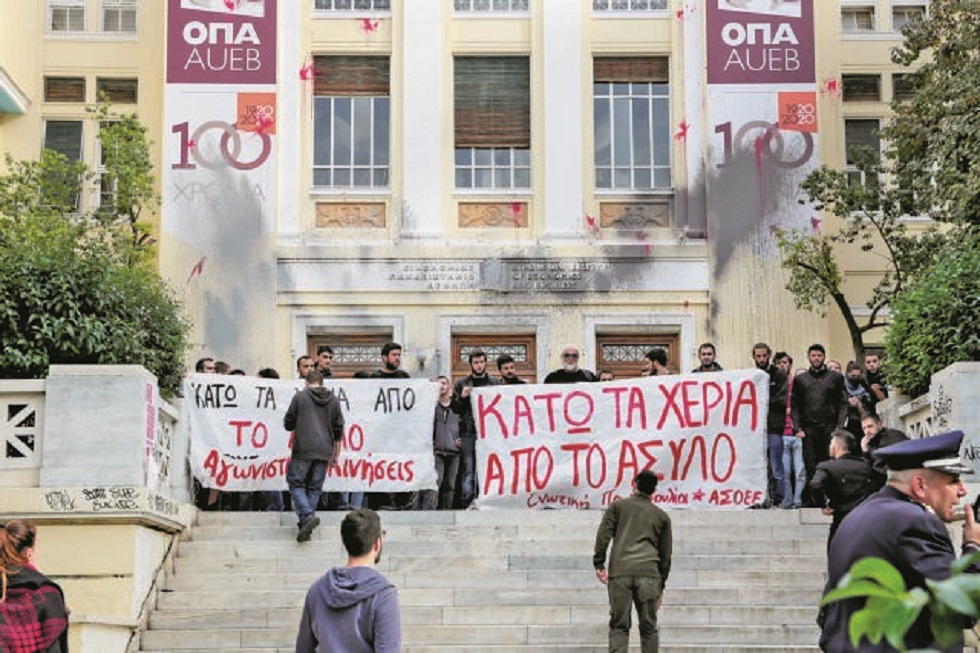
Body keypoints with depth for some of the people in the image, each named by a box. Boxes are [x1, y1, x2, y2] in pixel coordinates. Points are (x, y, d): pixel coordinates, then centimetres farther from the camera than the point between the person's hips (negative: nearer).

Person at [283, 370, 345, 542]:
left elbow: (288, 424, 6)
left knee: (296, 483, 5)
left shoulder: (300, 396, 2)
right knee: (314, 488, 9)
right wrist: (336, 455, 21)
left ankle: (307, 515, -16)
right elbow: (338, 430, 14)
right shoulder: (333, 400, 12)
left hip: (303, 450, -3)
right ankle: (306, 526, 5)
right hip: (324, 451, 3)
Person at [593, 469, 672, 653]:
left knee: (619, 626, 1)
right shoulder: (661, 516, 18)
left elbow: (603, 535, 2)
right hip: (649, 574, 1)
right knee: (648, 627, 7)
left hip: (619, 573, -1)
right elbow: (666, 554, 18)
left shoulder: (618, 506, 13)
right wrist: (661, 586, 23)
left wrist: (599, 564, 4)